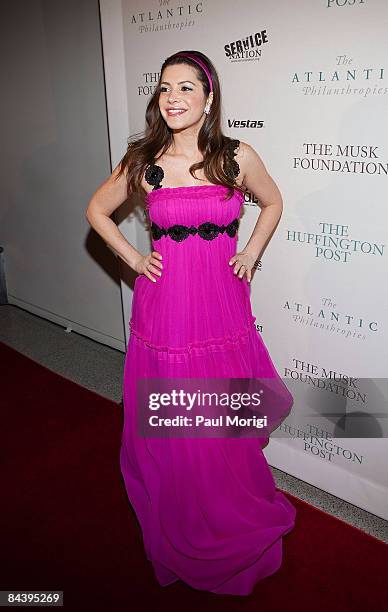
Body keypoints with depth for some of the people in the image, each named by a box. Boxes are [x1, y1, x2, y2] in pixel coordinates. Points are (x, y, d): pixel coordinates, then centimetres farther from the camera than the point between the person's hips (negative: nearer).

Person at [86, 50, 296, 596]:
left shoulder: (239, 157, -2)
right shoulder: (143, 161, -2)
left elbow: (273, 203, 16)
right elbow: (97, 210, 12)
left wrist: (251, 254, 5)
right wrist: (133, 259, 2)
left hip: (223, 304, 1)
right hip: (163, 303, 0)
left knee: (228, 424, 12)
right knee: (169, 428, 10)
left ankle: (234, 535, 41)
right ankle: (180, 541, 38)